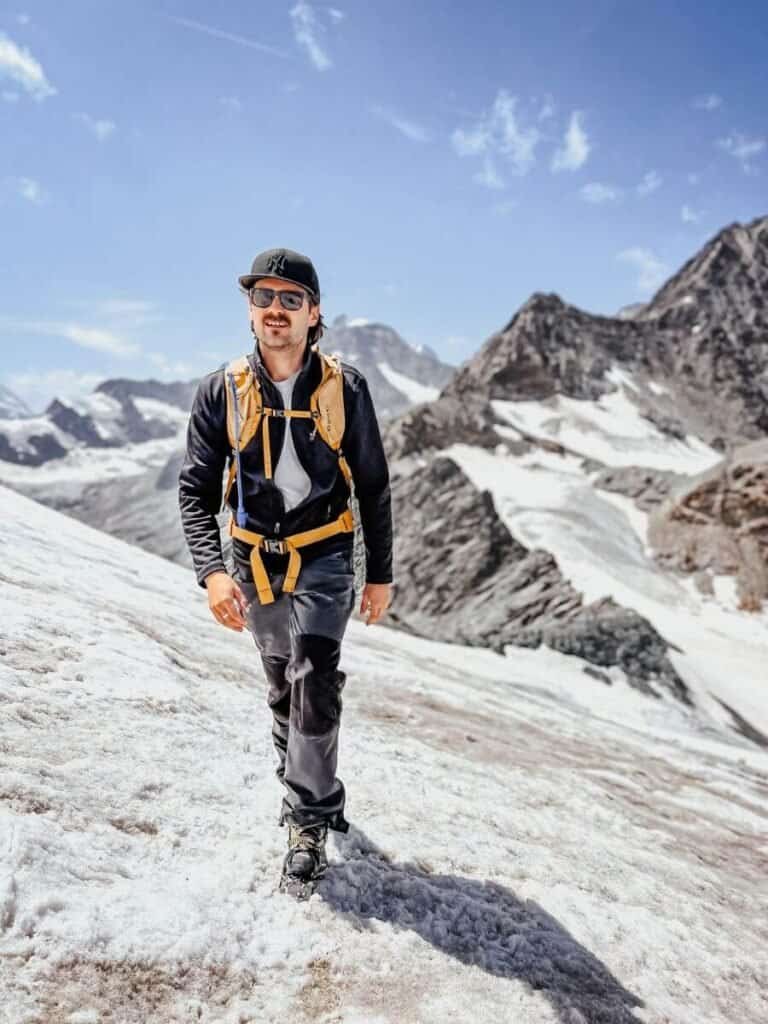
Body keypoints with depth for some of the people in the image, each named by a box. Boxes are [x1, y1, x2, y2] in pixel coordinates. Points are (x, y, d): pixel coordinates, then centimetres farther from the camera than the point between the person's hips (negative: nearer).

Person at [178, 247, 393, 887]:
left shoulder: (345, 388, -9)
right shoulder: (222, 391, -7)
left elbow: (373, 487, -1)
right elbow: (196, 490, -6)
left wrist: (381, 574, 0)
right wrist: (213, 571, -21)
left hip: (323, 559, -2)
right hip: (254, 562, 3)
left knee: (314, 686, -11)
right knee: (282, 689, 16)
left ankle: (308, 821, 8)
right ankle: (309, 793, 38)